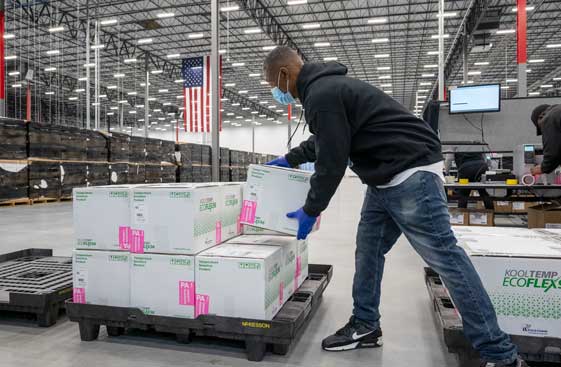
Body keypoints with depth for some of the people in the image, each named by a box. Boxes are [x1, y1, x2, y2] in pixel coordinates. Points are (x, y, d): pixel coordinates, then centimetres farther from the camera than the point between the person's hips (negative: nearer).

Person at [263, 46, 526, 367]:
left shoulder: (321, 94, -16)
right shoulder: (327, 85, 19)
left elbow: (332, 161, -17)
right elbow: (324, 141, 34)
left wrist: (310, 212, -5)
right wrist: (290, 159, 39)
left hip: (411, 172, -11)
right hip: (387, 175, 11)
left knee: (444, 256, -7)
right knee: (368, 250, 13)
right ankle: (365, 326, 25)